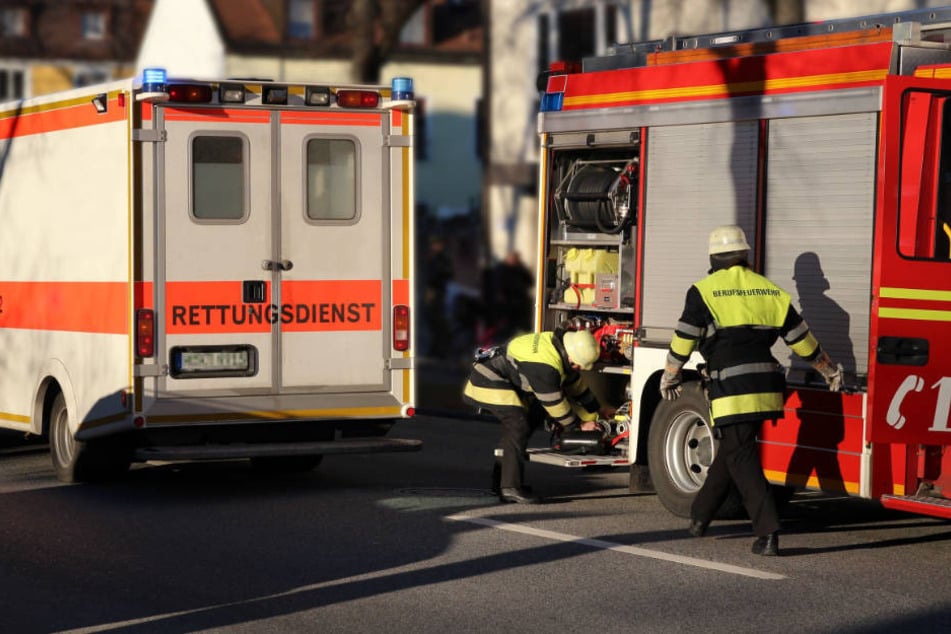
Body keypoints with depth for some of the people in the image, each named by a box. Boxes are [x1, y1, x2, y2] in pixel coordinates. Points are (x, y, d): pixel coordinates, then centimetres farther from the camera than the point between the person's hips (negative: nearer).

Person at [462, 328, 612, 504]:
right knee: (518, 426, -20)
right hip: (489, 383, -11)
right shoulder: (545, 366, -30)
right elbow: (553, 402, -19)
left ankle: (500, 481, 23)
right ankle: (510, 488, -22)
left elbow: (576, 383, 16)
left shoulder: (558, 346, 1)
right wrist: (577, 425, -5)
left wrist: (596, 409, 23)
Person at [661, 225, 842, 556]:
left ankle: (768, 533, -15)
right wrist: (829, 370, 29)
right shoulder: (771, 292, 10)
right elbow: (801, 338, 16)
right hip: (766, 389, 6)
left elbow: (683, 340, -1)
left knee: (742, 459, -4)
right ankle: (700, 515, 33)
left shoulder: (704, 291, -3)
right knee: (731, 450, 19)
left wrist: (669, 377, 15)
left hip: (731, 392, -6)